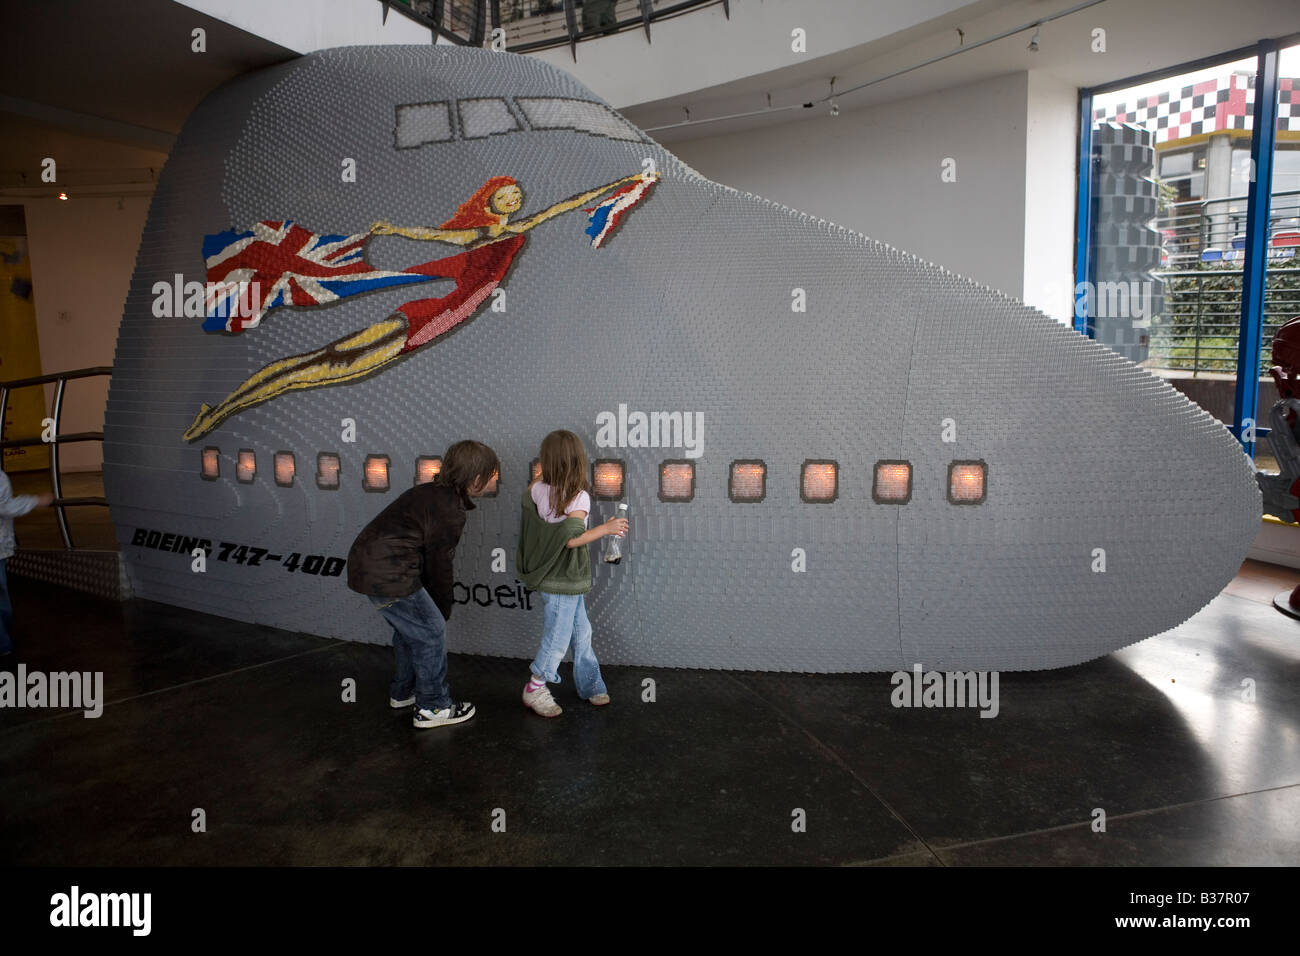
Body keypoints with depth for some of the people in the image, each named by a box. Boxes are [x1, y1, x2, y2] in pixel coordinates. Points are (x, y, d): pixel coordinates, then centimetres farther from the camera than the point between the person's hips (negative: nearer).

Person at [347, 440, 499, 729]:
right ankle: (433, 707, 12)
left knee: (409, 628, 24)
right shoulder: (449, 511, -19)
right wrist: (444, 610, 3)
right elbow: (439, 565, -12)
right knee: (431, 631, 1)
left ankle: (403, 692, 40)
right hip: (388, 576, -10)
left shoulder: (430, 492, 12)